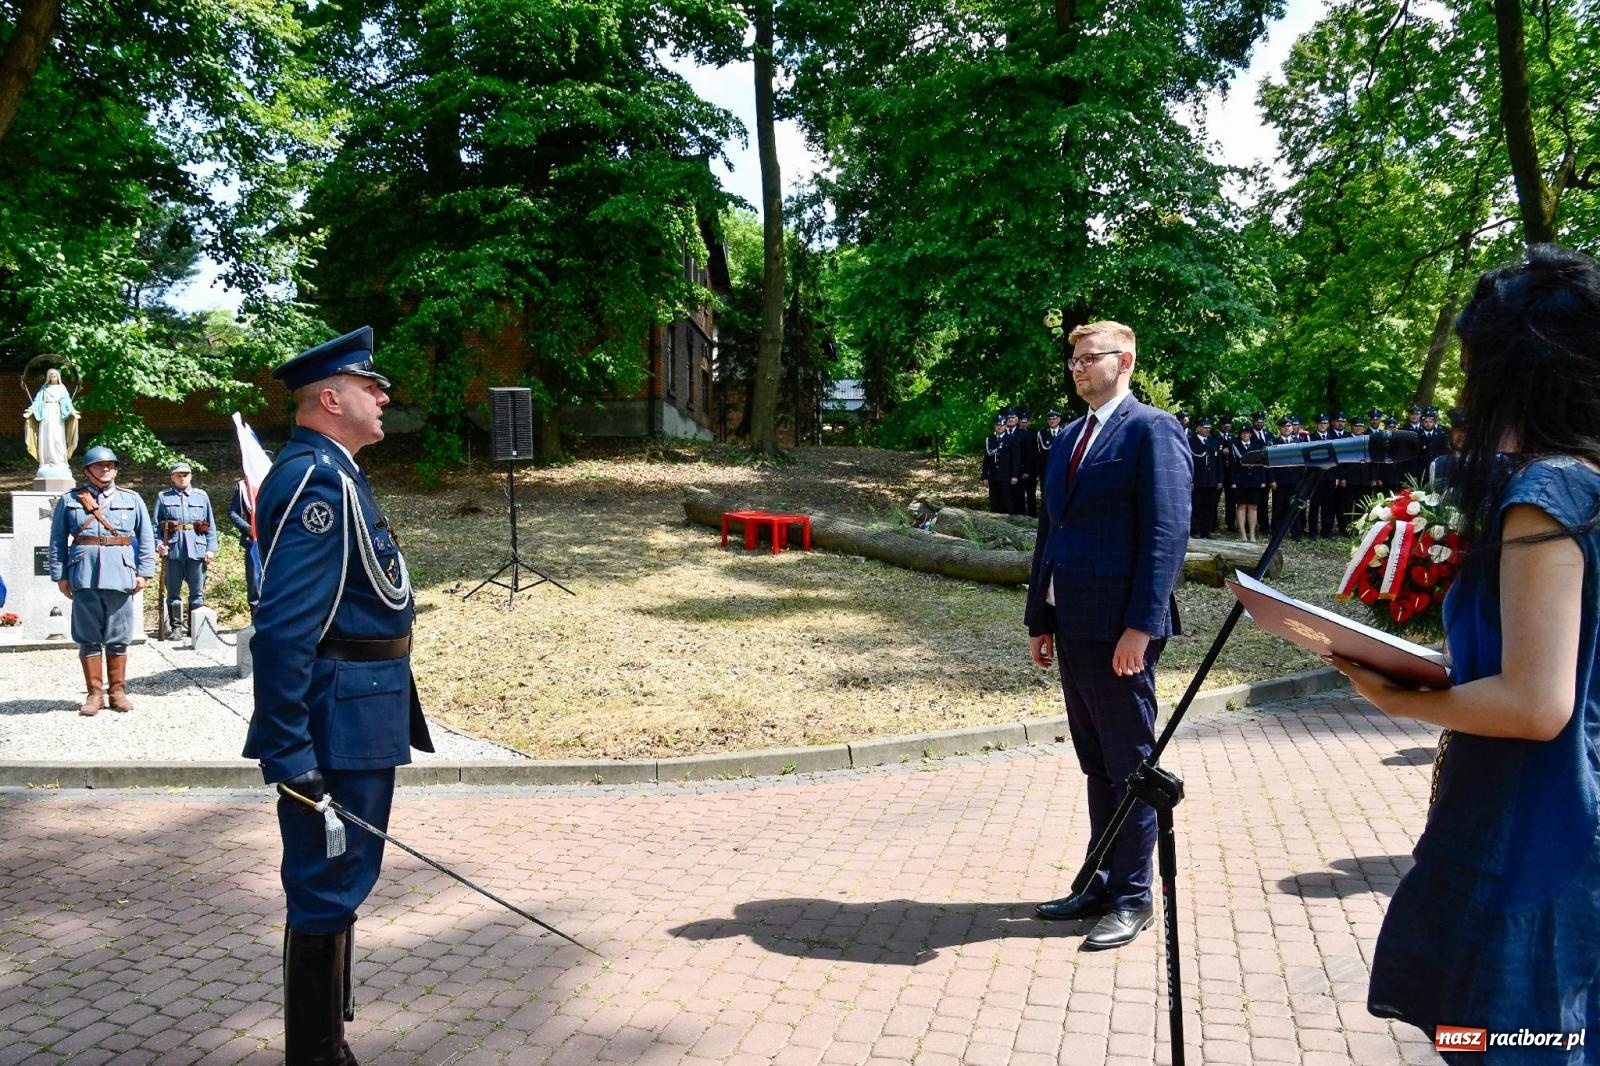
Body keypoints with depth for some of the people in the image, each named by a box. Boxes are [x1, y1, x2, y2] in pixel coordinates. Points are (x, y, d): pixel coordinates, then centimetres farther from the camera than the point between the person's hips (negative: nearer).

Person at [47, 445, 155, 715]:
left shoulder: (131, 499, 9)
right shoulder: (69, 500, 8)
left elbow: (145, 539, 7)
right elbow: (58, 540, 8)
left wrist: (144, 572, 0)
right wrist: (60, 575, 2)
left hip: (120, 576, 0)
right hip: (84, 576, 0)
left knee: (118, 637, 5)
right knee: (88, 638, 4)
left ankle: (117, 690, 15)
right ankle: (95, 693, 11)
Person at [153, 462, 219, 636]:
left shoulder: (202, 496, 10)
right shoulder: (163, 497, 7)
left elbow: (211, 525, 8)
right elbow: (156, 525, 4)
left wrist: (211, 549, 2)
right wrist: (158, 544, -10)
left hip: (197, 550, 1)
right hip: (173, 550, -1)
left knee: (198, 592, 4)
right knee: (173, 591, 5)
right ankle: (176, 626, 12)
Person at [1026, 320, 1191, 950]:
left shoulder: (1152, 430, -8)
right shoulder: (1070, 436, 18)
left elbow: (1168, 535, -16)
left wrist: (1140, 626, -22)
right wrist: (1040, 619, 15)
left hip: (1119, 629, -8)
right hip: (1073, 626, 8)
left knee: (1129, 764, 3)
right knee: (1096, 764, 15)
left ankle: (1133, 897, 15)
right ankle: (1103, 883, 27)